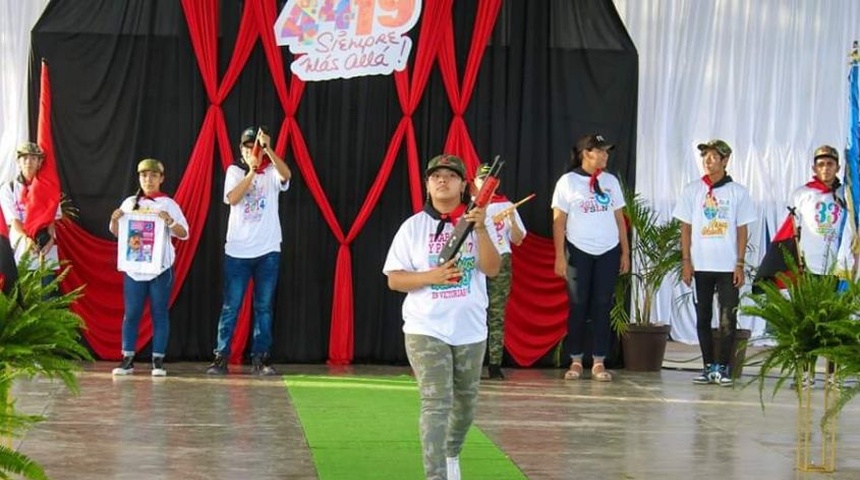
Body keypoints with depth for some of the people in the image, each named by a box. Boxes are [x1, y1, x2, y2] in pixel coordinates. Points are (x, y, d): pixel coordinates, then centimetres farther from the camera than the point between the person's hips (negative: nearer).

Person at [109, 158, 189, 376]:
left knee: (159, 313, 1)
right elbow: (116, 232, 13)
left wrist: (170, 222, -23)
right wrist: (114, 219, -8)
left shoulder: (168, 204, 2)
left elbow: (184, 234, -4)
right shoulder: (130, 203, 9)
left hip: (160, 268, -2)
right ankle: (127, 359, 6)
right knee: (131, 313, 2)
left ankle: (158, 360, 4)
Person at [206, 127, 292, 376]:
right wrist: (252, 171, -23)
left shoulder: (272, 173, 2)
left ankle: (260, 358, 9)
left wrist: (268, 149, -35)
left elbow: (287, 174, -22)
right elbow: (232, 199, -14)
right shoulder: (234, 171, 4)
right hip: (237, 251, 0)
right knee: (230, 307, 0)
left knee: (264, 307, 4)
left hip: (268, 251, 0)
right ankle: (221, 357, 3)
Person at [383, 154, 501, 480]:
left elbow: (492, 269, -11)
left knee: (465, 402, 17)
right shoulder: (413, 226, 1)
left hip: (470, 330, 3)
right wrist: (431, 276, -18)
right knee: (436, 404, -13)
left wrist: (481, 230, -24)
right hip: (426, 330, -2)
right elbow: (394, 279, -1)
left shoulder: (477, 222, 2)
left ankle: (451, 454, 43)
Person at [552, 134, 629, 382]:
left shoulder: (611, 181, 9)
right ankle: (576, 361, 7)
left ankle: (599, 362, 4)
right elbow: (558, 221, -3)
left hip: (608, 252, 3)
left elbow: (619, 218, 11)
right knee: (578, 306, 1)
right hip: (578, 251, -3)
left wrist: (625, 252, 6)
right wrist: (559, 256, -8)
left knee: (602, 306, 1)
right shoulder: (568, 181, -1)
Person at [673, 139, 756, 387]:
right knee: (703, 317, 6)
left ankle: (723, 368, -2)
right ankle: (709, 367, 13)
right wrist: (686, 261, 0)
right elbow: (685, 228, 7)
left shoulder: (737, 191, 3)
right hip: (700, 265, 2)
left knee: (728, 319, -6)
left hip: (728, 266, -2)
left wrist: (740, 264, -3)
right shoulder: (692, 190, 6)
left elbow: (742, 230, 4)